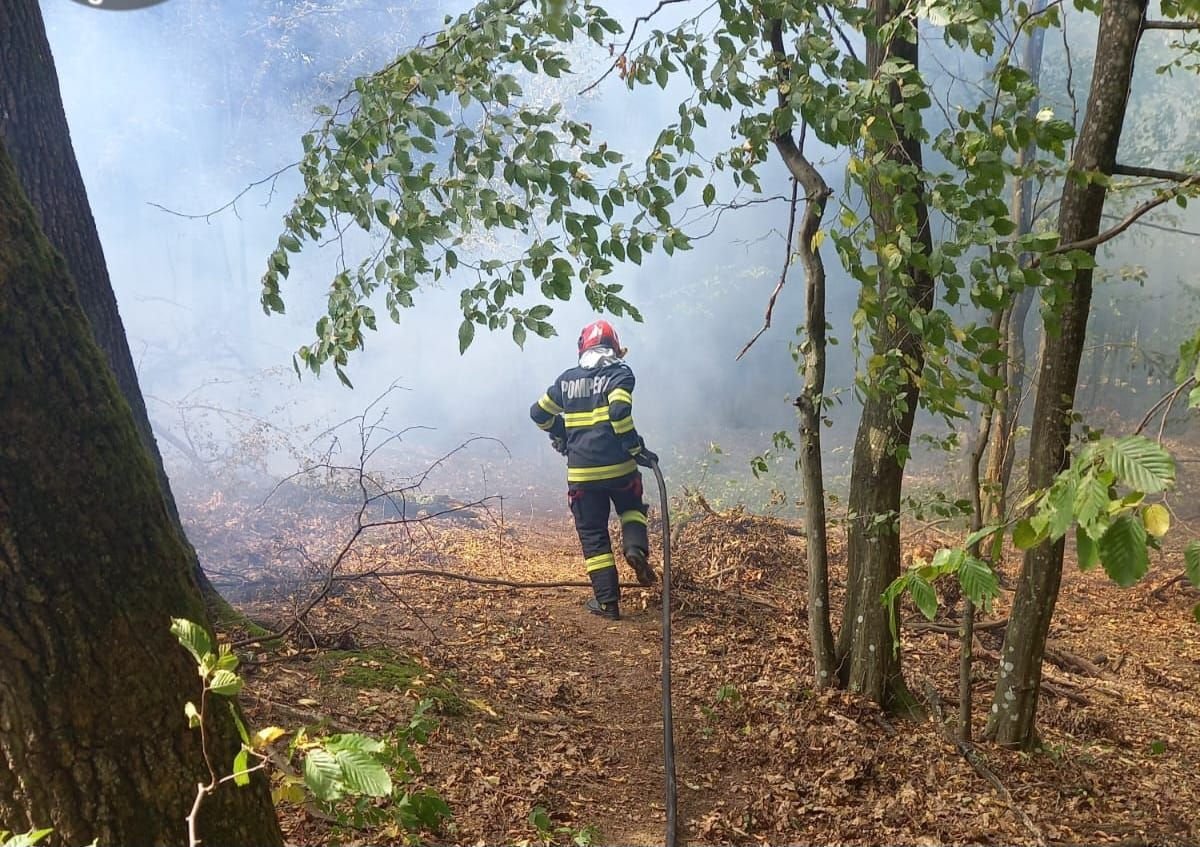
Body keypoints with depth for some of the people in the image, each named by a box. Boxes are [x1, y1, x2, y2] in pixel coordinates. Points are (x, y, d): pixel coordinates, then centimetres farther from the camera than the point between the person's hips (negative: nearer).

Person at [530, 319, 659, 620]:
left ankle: (607, 601, 9)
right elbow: (619, 412, -19)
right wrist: (637, 450, -13)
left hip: (580, 472, 2)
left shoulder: (567, 379, 11)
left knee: (592, 534, 11)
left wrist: (560, 434, 33)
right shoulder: (619, 373, -3)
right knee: (632, 508, 26)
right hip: (617, 466, -2)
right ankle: (635, 547, -4)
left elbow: (539, 413, 18)